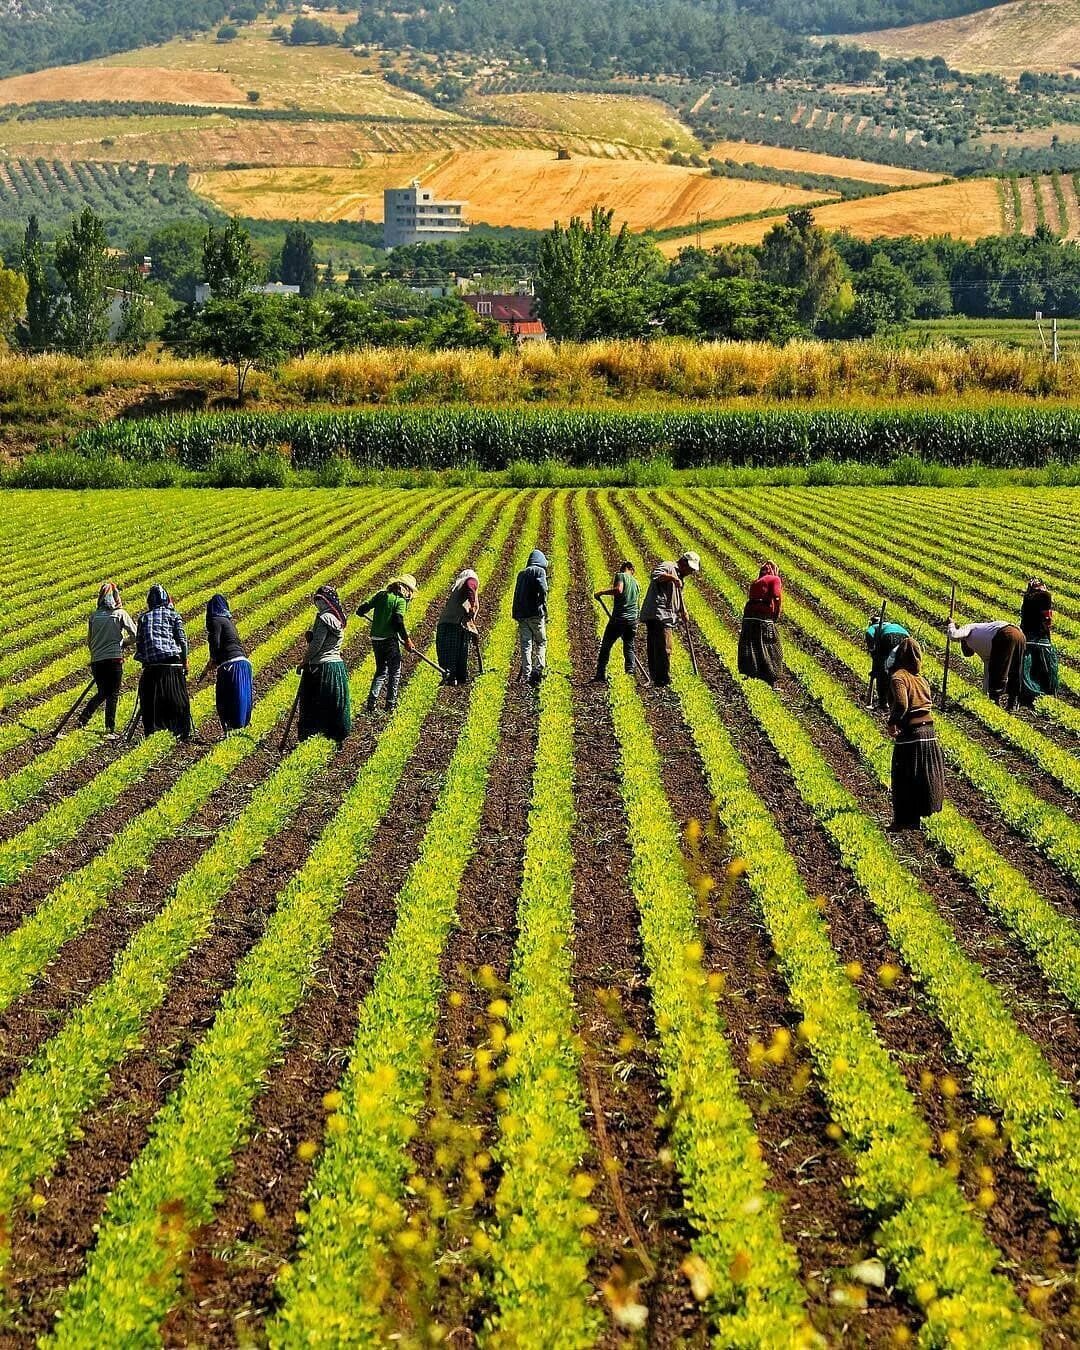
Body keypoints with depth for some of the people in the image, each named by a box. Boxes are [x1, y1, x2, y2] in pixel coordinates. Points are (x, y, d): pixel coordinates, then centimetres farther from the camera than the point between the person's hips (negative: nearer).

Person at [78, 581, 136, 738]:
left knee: (102, 693, 18)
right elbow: (135, 634, -2)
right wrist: (124, 640, 18)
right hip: (114, 658, -4)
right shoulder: (120, 613, 0)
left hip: (96, 660, 4)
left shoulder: (94, 616, 9)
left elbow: (89, 641, 15)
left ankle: (83, 718, 5)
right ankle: (110, 730, -2)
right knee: (113, 695, 2)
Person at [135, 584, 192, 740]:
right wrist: (185, 662, 7)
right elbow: (182, 639, 2)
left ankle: (149, 730, 3)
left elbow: (138, 642, 10)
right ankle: (184, 732, -3)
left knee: (150, 700, 7)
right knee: (177, 699, 1)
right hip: (172, 662, -2)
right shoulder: (173, 615, 7)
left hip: (150, 664, 2)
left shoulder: (143, 617, 13)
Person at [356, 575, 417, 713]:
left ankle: (372, 702, 6)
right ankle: (390, 704, 11)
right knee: (395, 672, 10)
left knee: (381, 671, 18)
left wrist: (362, 613, 30)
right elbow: (399, 622, -21)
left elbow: (362, 610, 6)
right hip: (390, 640, -6)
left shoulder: (381, 595, 5)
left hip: (376, 639, 6)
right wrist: (407, 640, -12)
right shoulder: (400, 601, -11)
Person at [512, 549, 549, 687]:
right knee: (541, 642, 6)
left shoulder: (521, 573, 17)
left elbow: (517, 594, 14)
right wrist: (544, 607, -7)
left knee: (525, 645, 5)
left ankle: (526, 675, 2)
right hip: (535, 613, -5)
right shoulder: (539, 571, -2)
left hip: (521, 614, 5)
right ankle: (538, 669, -9)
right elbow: (543, 589, -18)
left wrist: (516, 614, 15)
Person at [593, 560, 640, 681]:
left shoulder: (620, 576, 0)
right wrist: (636, 625, 30)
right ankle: (630, 674, -3)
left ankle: (601, 675, 1)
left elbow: (618, 590, -21)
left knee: (605, 646, 4)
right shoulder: (636, 583, 19)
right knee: (629, 648, 10)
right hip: (632, 620, 5)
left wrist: (600, 593, -13)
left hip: (619, 618, -5)